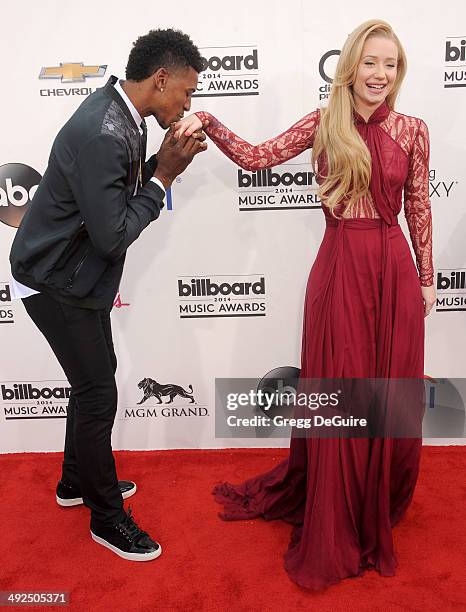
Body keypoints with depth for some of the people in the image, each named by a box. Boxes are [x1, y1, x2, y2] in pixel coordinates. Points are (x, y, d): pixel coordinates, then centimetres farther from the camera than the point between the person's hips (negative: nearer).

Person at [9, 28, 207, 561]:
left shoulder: (122, 116, 2)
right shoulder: (99, 134, -28)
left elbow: (124, 192, 10)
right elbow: (113, 235, -28)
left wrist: (162, 162, -6)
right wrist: (164, 176, -19)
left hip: (79, 274, 10)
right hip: (54, 282, -10)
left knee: (94, 377, 19)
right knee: (98, 392, -1)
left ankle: (77, 481, 41)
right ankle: (107, 517, 20)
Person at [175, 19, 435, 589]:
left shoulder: (412, 130, 5)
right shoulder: (322, 124, 3)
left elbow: (419, 207, 8)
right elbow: (255, 157, 0)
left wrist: (426, 278, 10)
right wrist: (206, 121, -12)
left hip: (394, 269, 2)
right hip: (339, 269, -1)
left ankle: (378, 510, 39)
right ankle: (333, 532, 29)